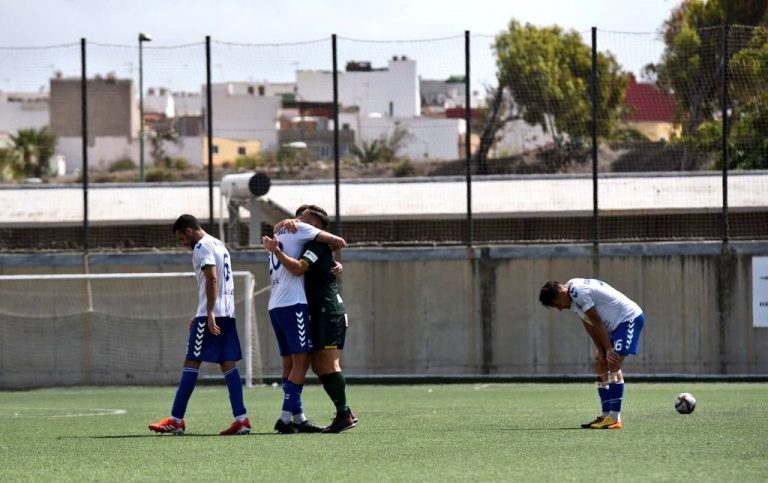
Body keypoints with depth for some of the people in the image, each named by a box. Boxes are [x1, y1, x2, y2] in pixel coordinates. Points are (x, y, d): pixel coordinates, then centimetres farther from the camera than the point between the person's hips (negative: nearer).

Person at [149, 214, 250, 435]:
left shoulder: (202, 247, -7)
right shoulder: (219, 245, 22)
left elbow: (212, 279, -19)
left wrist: (209, 314, -23)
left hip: (211, 314, -9)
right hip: (228, 313, 9)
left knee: (191, 363, -5)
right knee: (228, 365, 4)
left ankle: (176, 420, -5)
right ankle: (241, 419, -4)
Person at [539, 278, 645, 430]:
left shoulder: (578, 292, -23)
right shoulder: (573, 295, 8)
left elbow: (596, 322, -20)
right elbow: (589, 324, 9)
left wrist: (608, 349, -15)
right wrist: (601, 350, 2)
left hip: (630, 318, -10)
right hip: (615, 324, 10)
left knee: (613, 365, -17)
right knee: (600, 365, 7)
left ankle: (615, 418, -19)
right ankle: (606, 415, 9)